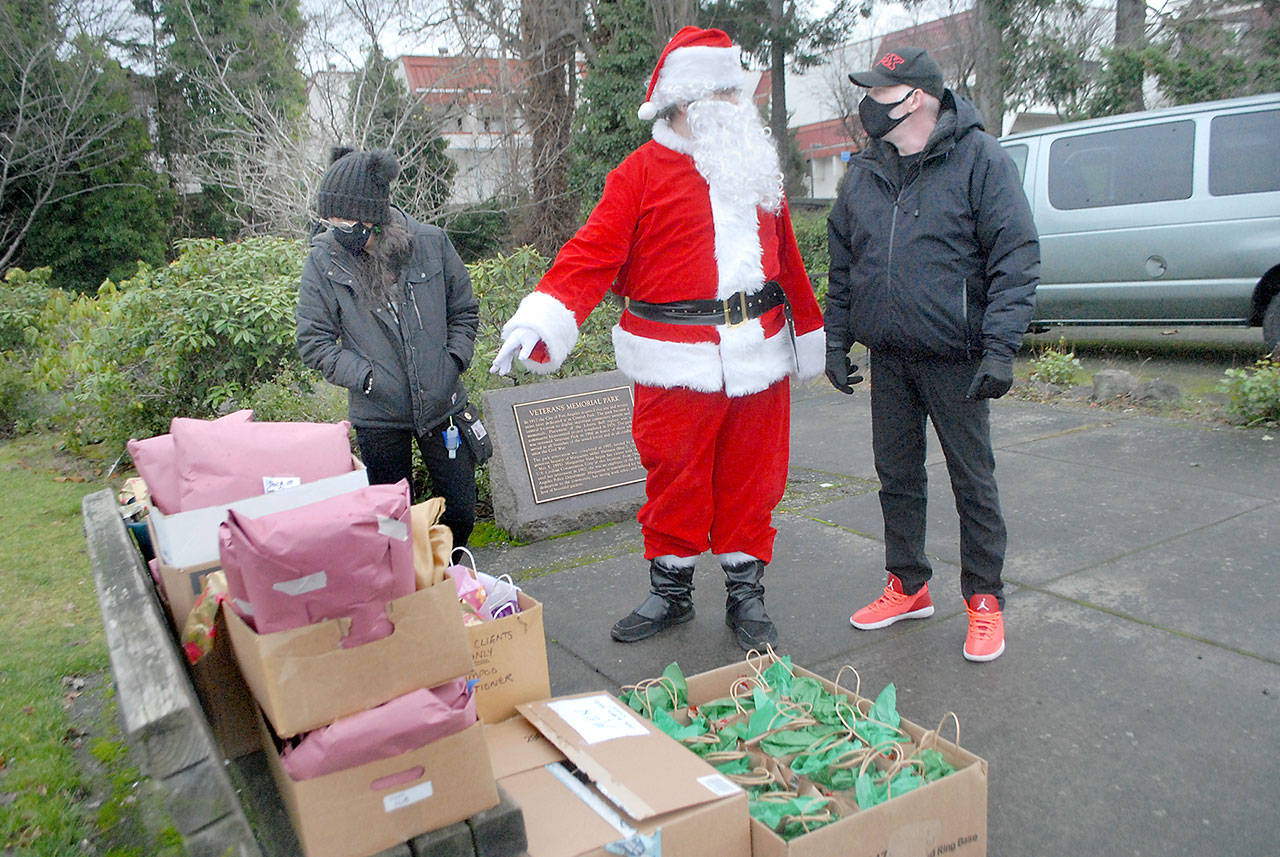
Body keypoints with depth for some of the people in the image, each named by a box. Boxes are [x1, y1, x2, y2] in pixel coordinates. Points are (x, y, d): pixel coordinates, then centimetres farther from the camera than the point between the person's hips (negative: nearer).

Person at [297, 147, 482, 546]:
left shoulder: (431, 243, -6)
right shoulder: (324, 261, -9)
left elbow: (464, 311, 8)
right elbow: (313, 342, -4)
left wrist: (454, 360, -5)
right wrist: (367, 376, -14)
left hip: (443, 406, 1)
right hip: (378, 417, -1)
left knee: (460, 513, 10)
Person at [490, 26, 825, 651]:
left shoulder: (758, 169, 15)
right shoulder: (643, 171, -1)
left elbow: (786, 258, 20)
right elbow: (596, 250, -11)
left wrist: (809, 336, 22)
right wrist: (539, 320, -25)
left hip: (758, 355, 4)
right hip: (677, 360, -4)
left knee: (750, 479, 10)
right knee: (674, 480, 5)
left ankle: (745, 593, 25)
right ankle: (671, 590, 25)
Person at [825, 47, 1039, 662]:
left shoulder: (980, 159, -6)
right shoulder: (864, 172, 11)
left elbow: (1016, 258, -10)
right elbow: (842, 265, 17)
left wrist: (999, 348, -18)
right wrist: (836, 340, 11)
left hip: (955, 358, -5)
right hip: (888, 359, 5)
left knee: (973, 481, 3)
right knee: (897, 475, 13)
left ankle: (984, 599, 19)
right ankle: (908, 586, 29)